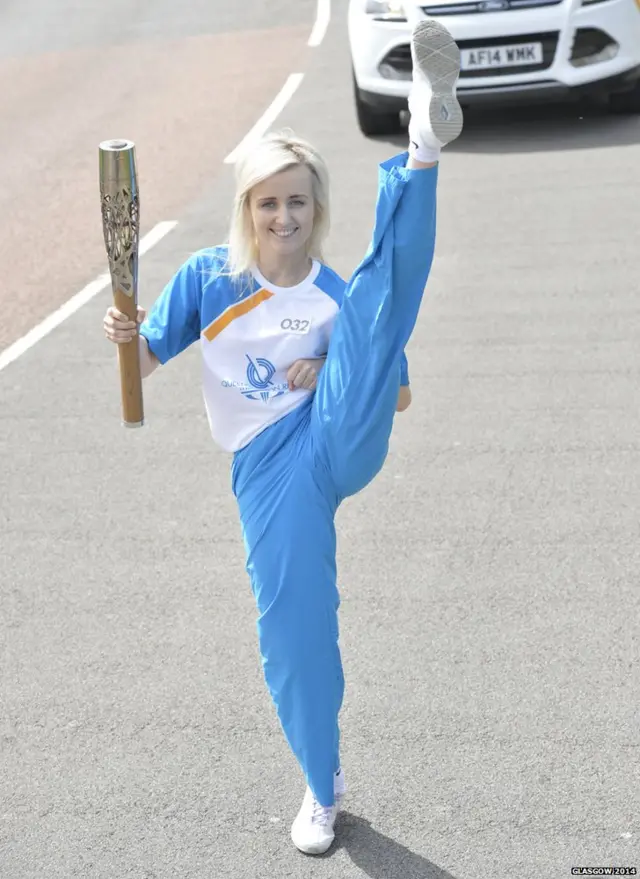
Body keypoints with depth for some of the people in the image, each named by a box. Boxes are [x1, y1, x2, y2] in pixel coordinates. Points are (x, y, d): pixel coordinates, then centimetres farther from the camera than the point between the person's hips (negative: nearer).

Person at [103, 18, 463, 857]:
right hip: (271, 470, 1)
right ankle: (323, 787, 23)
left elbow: (396, 392, 9)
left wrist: (335, 370, -10)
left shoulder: (340, 297, 7)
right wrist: (127, 337, -18)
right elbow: (145, 365, 6)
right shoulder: (209, 277, 6)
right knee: (292, 630, 1)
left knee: (380, 295, -19)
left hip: (341, 443, 0)